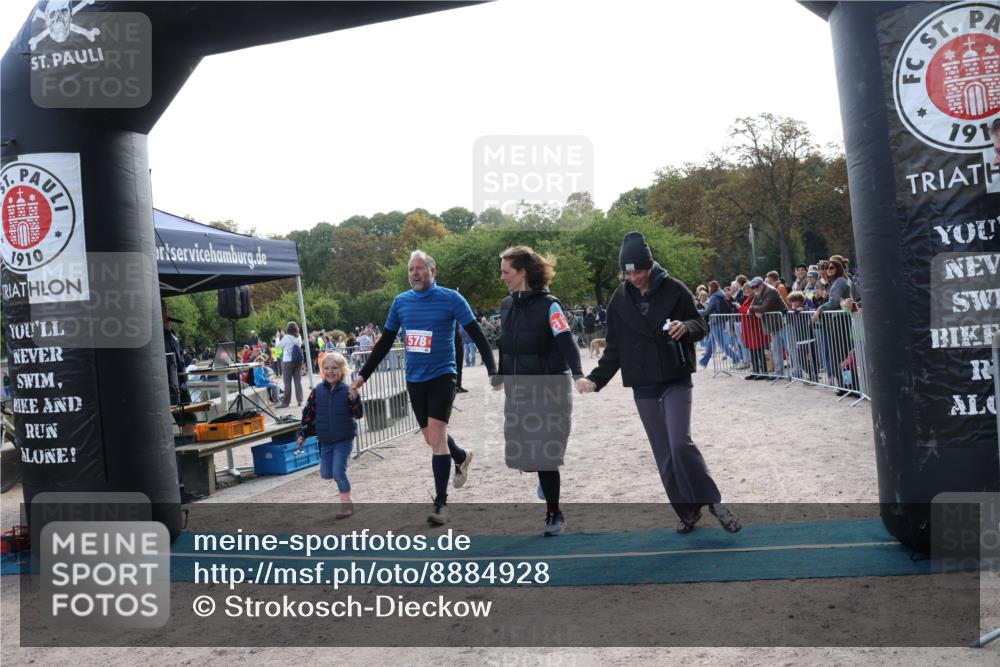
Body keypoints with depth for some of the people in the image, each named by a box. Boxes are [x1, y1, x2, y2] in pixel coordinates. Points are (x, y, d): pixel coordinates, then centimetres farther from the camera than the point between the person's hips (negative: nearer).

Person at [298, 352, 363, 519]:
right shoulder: (317, 391, -2)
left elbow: (359, 414, -10)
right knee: (326, 474, 6)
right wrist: (303, 433, 2)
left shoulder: (347, 391, -9)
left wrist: (355, 399, -26)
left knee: (338, 472, -10)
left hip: (344, 438, -4)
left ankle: (346, 503, 7)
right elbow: (308, 413, 6)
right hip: (325, 440, 4)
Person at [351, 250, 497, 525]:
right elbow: (384, 343, 12)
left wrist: (492, 371, -18)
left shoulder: (451, 299, -8)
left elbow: (477, 336, -8)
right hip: (414, 379, 5)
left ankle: (441, 503, -3)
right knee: (431, 437, 14)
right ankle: (462, 457, 45)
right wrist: (363, 375, 10)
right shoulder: (400, 302, 5)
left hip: (441, 375, -5)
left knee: (437, 436, -12)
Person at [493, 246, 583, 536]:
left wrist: (577, 375, -34)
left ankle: (554, 513, 12)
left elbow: (567, 343, -20)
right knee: (521, 455, 5)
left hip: (548, 390, -6)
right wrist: (499, 377, 27)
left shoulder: (548, 305, -13)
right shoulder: (506, 305, 6)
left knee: (544, 455, -4)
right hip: (517, 390, 6)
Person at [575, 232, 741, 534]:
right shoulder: (620, 299, 2)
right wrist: (596, 379, -4)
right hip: (643, 388, 3)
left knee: (680, 444, -18)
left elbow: (701, 325, 2)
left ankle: (713, 501, 1)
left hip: (676, 381, -3)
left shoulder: (673, 289, -6)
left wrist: (686, 327, -21)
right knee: (665, 455, 5)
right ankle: (688, 512, 19)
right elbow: (614, 348, 7)